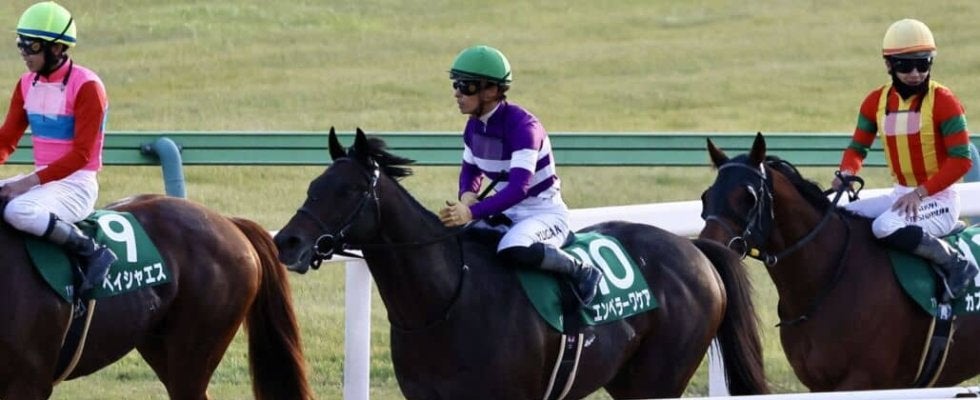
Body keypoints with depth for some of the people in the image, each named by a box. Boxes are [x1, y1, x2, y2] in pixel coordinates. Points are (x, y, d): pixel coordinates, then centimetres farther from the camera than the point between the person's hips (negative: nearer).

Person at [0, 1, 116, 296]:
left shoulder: (86, 86, -14)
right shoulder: (27, 85, 8)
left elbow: (82, 154, -17)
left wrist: (31, 181, -23)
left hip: (76, 184, -8)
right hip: (41, 180, 8)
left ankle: (90, 252, -20)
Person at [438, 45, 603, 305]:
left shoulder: (522, 125, -24)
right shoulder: (475, 127, 1)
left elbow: (519, 187, -33)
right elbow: (470, 171, 16)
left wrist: (473, 213, -42)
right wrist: (467, 196, -9)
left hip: (544, 214, -8)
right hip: (507, 213, 8)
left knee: (514, 248, -40)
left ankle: (581, 271, -18)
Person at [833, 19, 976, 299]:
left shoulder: (942, 101, -13)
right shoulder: (876, 102, 5)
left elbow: (961, 159, -15)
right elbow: (858, 148, 13)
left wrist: (921, 193, -23)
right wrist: (847, 173, -11)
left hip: (938, 198, -7)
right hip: (900, 195, 7)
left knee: (885, 226, -33)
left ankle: (954, 263, -19)